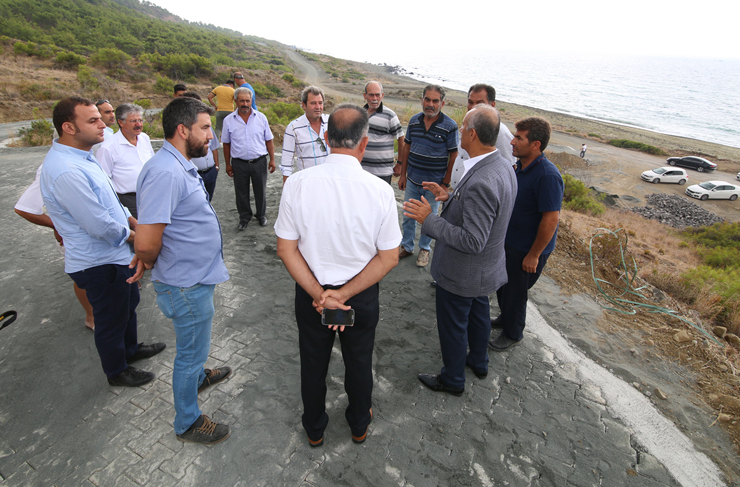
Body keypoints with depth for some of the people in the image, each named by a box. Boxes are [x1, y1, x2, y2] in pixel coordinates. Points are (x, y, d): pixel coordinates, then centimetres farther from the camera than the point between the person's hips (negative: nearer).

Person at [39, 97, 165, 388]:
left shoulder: (81, 157, 4)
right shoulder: (67, 172, -30)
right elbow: (100, 226, -29)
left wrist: (134, 222, 3)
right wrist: (131, 236, -11)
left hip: (117, 254, 10)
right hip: (100, 264, -10)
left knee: (129, 304, 28)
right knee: (111, 320, 12)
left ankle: (130, 348, 52)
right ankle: (116, 372, 36)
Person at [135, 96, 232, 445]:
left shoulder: (179, 167, 5)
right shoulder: (165, 173, -29)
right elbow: (146, 244, -32)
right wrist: (151, 264, -11)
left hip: (195, 277, 9)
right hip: (187, 285, -9)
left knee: (194, 342, 31)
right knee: (190, 350, 10)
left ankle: (197, 376, 56)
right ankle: (187, 423, 31)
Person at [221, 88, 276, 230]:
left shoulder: (261, 117, 0)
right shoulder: (229, 120, 0)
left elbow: (269, 140, 5)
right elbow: (226, 144, 6)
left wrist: (272, 159, 1)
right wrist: (228, 164, 6)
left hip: (259, 162, 0)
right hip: (239, 163, 0)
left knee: (260, 191, 11)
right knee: (241, 193, 11)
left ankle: (261, 215, 31)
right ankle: (244, 217, 30)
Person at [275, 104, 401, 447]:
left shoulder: (298, 183, -18)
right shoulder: (380, 190, -19)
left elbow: (286, 249, -13)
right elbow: (389, 258, -14)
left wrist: (320, 294, -12)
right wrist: (344, 295, -13)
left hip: (310, 293, 1)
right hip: (363, 296, 0)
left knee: (313, 363, 24)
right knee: (359, 363, 25)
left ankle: (314, 429, 49)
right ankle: (359, 425, 51)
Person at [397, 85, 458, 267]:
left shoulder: (450, 126, -11)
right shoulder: (414, 121, 1)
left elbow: (453, 156, -8)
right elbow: (407, 147, 9)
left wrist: (445, 183, -10)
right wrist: (403, 174, 7)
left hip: (434, 183, -3)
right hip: (412, 181, 4)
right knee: (408, 216, 14)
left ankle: (424, 249, 31)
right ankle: (407, 246, 32)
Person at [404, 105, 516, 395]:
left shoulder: (481, 182, -35)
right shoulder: (502, 166, -4)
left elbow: (473, 241, -33)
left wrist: (428, 220, -28)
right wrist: (451, 197, 3)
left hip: (462, 273, -9)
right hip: (486, 267, 10)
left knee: (453, 326, 12)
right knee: (478, 313, 28)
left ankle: (452, 379, 36)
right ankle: (478, 362, 53)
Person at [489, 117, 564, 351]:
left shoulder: (547, 176, -28)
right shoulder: (521, 165, 0)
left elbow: (551, 219, -26)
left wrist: (534, 255, -21)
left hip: (527, 249, -8)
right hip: (509, 240, 8)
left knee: (514, 291, 8)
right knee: (502, 284, 23)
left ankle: (512, 334, 32)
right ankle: (505, 318, 48)